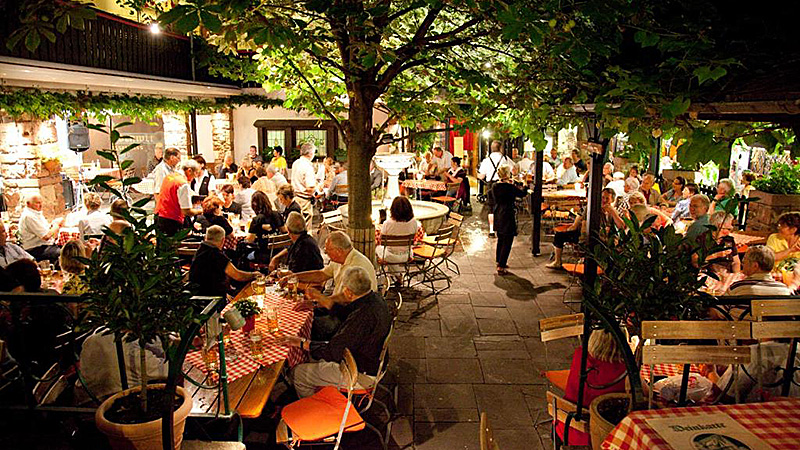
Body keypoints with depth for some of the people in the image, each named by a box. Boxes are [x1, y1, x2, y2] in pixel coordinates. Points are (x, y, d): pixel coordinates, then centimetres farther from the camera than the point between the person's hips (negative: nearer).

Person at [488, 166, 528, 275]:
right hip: (508, 218, -7)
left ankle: (499, 261, 36)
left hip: (498, 217, 8)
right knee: (507, 243, -1)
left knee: (500, 240, 23)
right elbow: (523, 194, -5)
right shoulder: (510, 187, -19)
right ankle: (501, 267, -1)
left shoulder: (495, 186, 0)